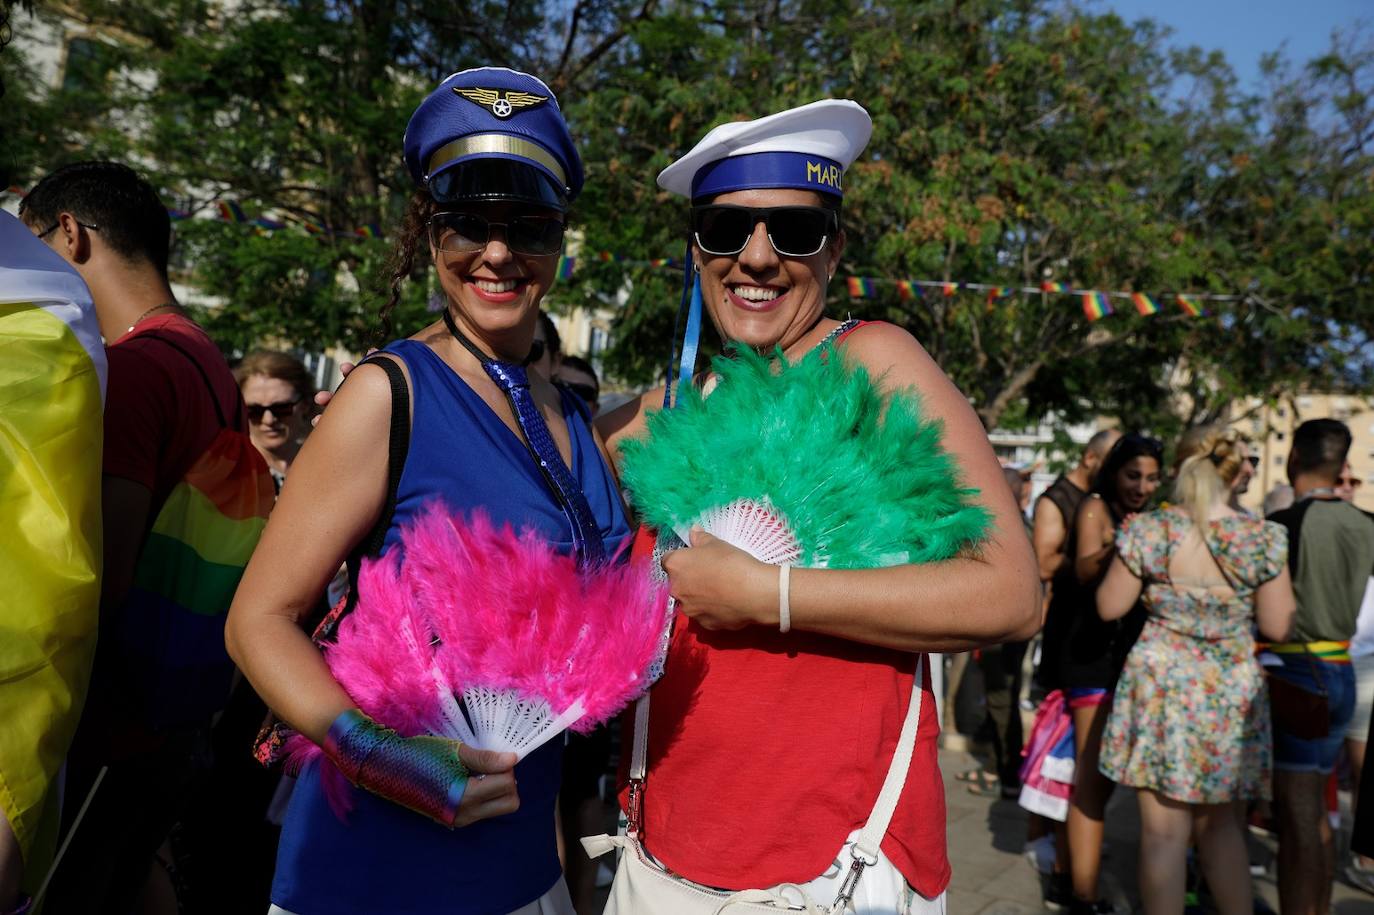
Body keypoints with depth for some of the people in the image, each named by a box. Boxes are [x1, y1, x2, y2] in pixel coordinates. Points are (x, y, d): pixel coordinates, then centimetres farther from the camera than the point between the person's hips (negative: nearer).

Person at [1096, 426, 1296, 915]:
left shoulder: (1148, 530, -11)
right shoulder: (1264, 539, -8)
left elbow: (1110, 607, -3)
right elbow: (1277, 627, -3)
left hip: (1161, 686, -2)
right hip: (1232, 693, 2)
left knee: (1164, 828, 6)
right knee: (1220, 822, 20)